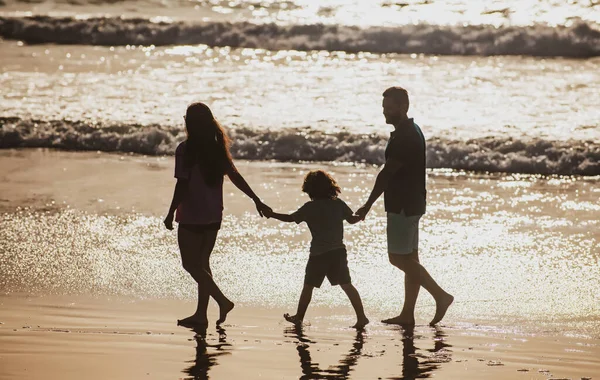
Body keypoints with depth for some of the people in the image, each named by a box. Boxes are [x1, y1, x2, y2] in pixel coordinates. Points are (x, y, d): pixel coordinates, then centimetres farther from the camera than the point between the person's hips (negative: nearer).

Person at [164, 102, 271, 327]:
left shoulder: (185, 150, -14)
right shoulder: (217, 148, 5)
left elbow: (182, 185, -17)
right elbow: (235, 176, 7)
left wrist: (171, 214, -9)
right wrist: (256, 200, 14)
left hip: (192, 216, -7)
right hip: (213, 216, 7)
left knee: (190, 263, 1)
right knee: (202, 262, 14)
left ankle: (222, 300, -14)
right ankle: (201, 314, 15)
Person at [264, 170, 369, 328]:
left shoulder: (309, 207, -4)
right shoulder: (338, 203, 4)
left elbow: (291, 218, 4)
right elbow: (352, 219, 12)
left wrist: (272, 214, 18)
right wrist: (361, 216, 35)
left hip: (318, 254, -3)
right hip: (338, 251, 3)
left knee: (308, 286, 10)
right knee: (346, 285, 2)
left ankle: (299, 317, 18)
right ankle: (361, 317, -6)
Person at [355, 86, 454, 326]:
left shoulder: (404, 137, -19)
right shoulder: (412, 132, 14)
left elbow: (387, 174, -20)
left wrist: (368, 206, -17)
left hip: (403, 206, -10)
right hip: (411, 204, 10)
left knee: (399, 258, -7)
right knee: (409, 258, 10)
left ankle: (440, 296, -7)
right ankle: (407, 314, 12)